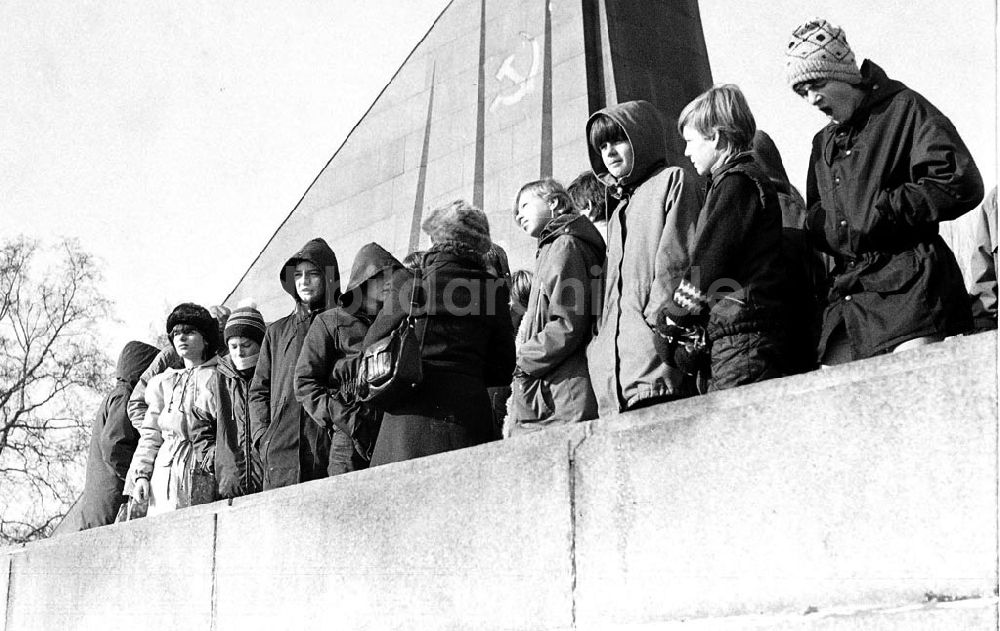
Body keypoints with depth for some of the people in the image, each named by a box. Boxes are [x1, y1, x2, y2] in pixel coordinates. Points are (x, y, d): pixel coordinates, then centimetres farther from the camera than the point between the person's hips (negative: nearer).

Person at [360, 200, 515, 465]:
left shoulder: (410, 282, 2)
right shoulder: (493, 288, 7)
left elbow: (373, 344, 12)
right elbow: (503, 370, 11)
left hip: (411, 414, -2)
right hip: (469, 415, 2)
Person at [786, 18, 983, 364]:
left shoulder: (903, 108, 2)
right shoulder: (823, 144, 24)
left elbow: (961, 184, -9)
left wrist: (881, 210, -10)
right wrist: (820, 224, 5)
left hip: (907, 286, -7)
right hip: (846, 296, 7)